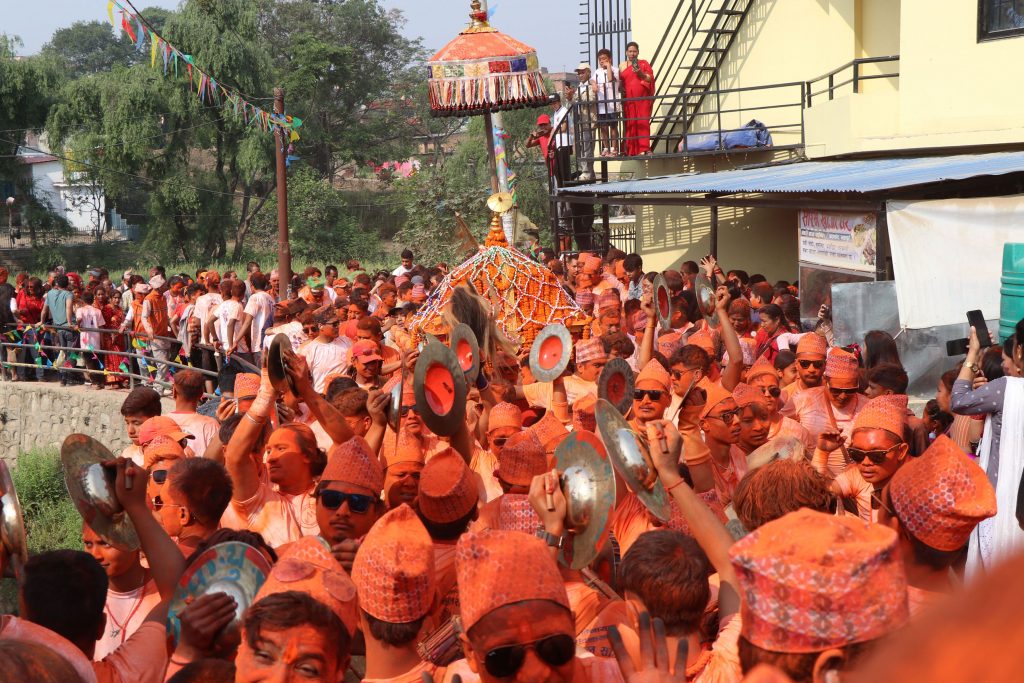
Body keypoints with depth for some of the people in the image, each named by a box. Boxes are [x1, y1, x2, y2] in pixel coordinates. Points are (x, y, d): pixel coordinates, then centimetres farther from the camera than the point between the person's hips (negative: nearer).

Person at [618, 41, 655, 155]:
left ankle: (645, 148, -11)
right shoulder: (622, 66, 14)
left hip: (642, 98, -1)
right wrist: (621, 90, -4)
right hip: (628, 99, 1)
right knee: (630, 124, -3)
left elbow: (650, 78, 2)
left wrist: (641, 73, -14)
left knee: (643, 122, -9)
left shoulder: (644, 63, 9)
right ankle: (631, 150, -2)